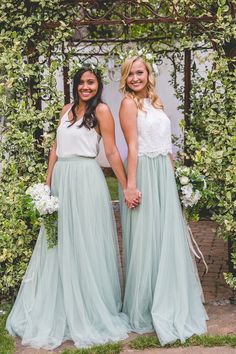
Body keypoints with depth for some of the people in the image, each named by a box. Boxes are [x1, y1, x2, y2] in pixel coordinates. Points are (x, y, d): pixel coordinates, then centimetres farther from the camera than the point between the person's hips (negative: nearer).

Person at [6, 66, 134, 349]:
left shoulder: (101, 110, -4)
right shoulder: (67, 110, 15)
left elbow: (112, 152, -8)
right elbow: (56, 147, 15)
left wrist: (126, 188, -11)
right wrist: (47, 183, 10)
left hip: (86, 180, -6)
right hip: (61, 179, 6)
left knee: (86, 246, 1)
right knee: (59, 246, 13)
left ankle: (90, 313, 15)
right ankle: (57, 312, 27)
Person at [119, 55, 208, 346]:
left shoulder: (155, 101, 16)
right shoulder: (129, 103, -6)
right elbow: (132, 146, -13)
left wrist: (170, 169, 16)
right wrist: (131, 183, -18)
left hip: (164, 173, 7)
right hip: (144, 172, -7)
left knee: (168, 236, 10)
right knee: (145, 238, 0)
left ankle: (170, 304, 24)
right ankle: (144, 309, 14)